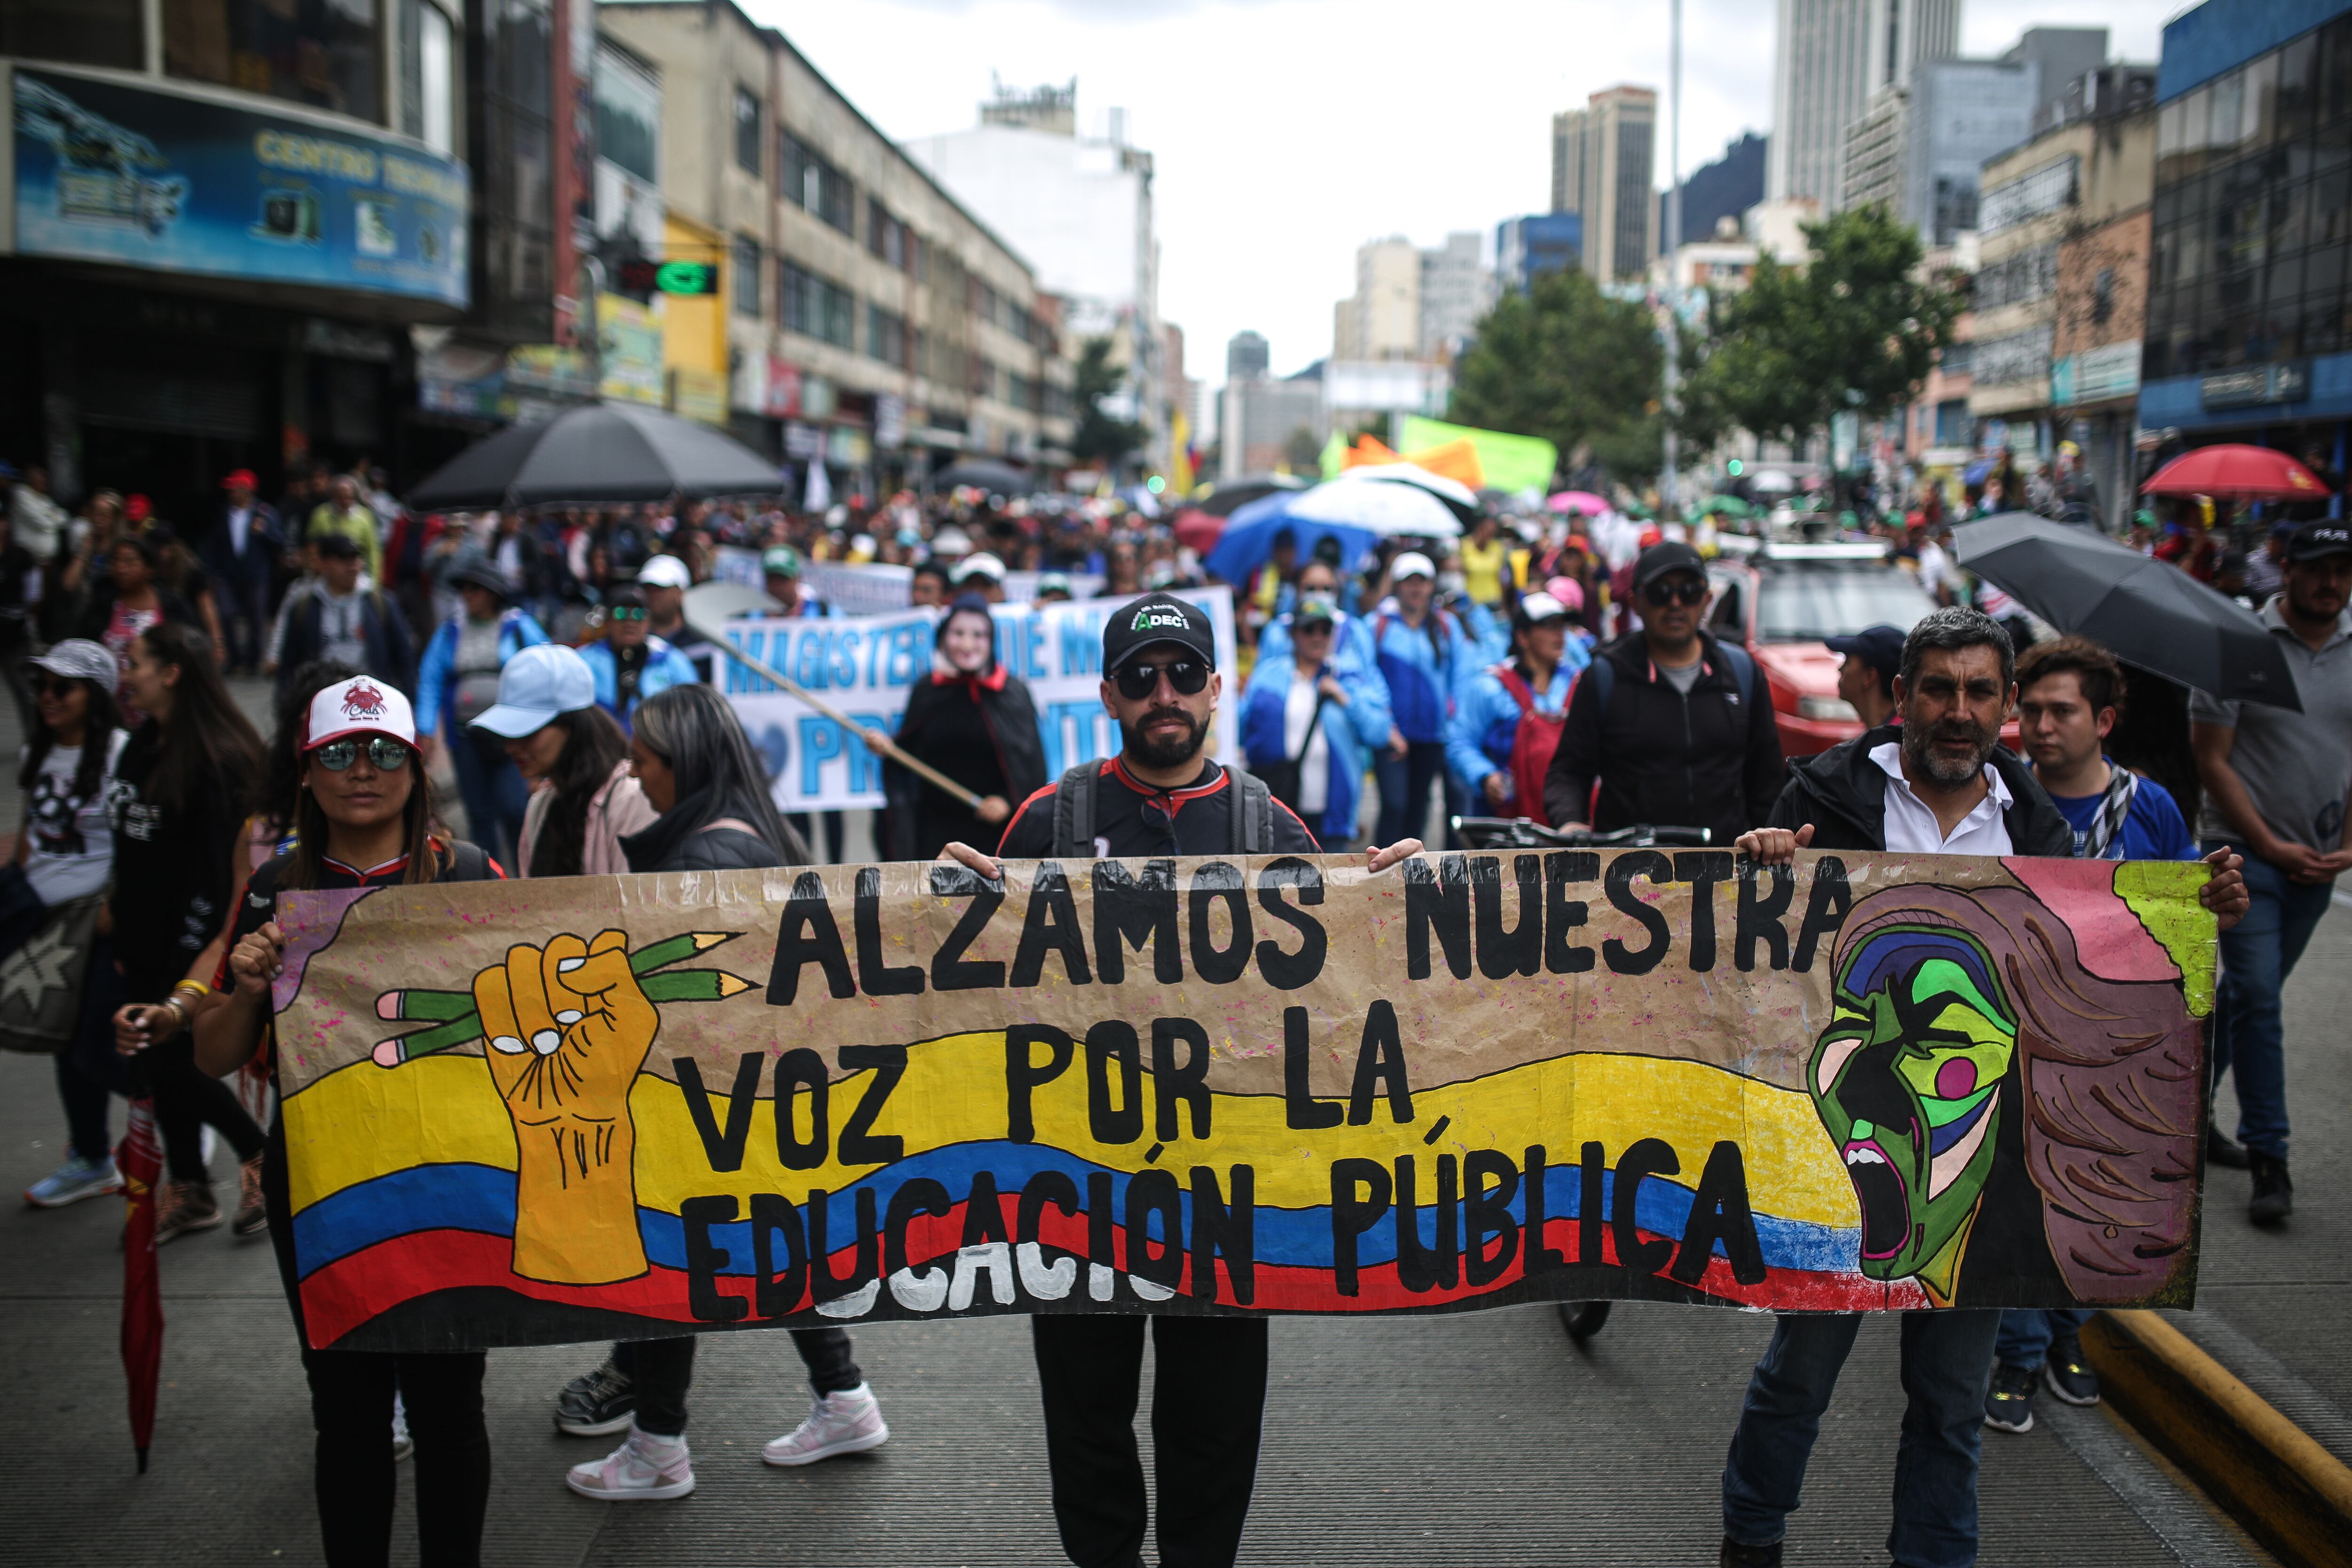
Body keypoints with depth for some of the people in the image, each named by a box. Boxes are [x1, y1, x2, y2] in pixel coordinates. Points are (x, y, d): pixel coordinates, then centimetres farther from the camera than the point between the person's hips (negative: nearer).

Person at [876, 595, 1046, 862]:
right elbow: (908, 755, 17)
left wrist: (1009, 802, -11)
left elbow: (1032, 766, 1)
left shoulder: (1013, 692, 0)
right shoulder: (926, 692, 7)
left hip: (994, 831, -2)